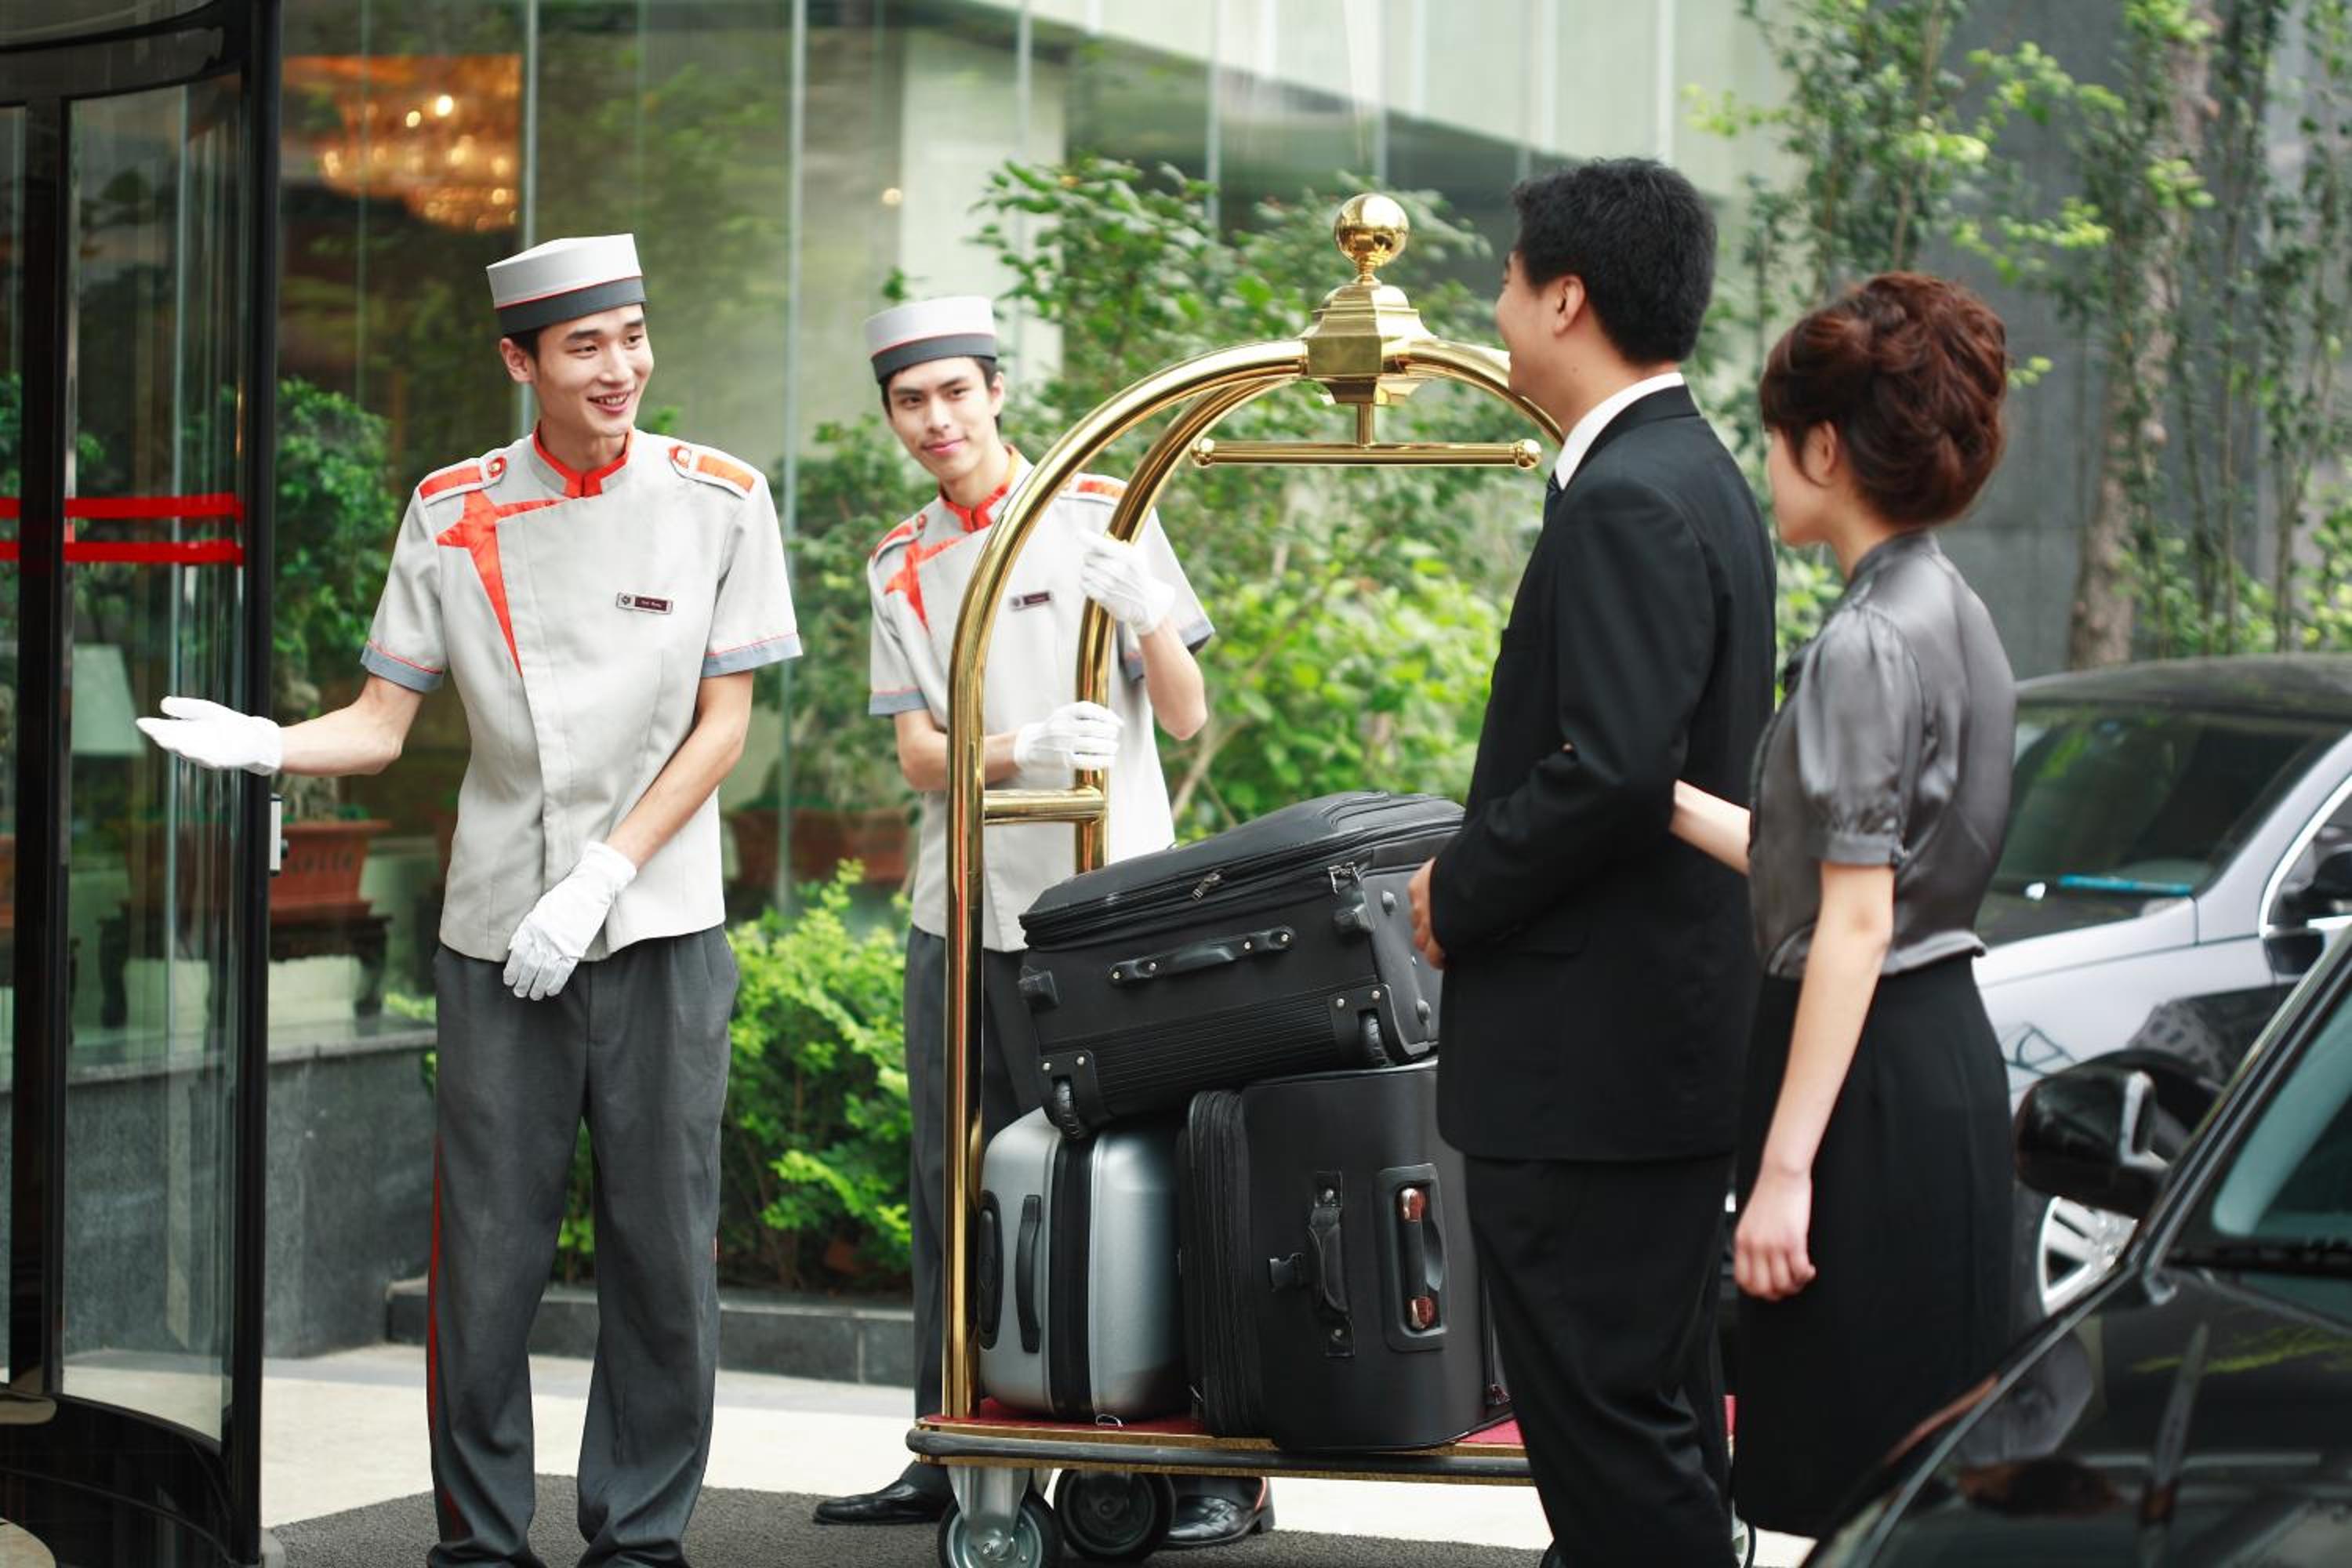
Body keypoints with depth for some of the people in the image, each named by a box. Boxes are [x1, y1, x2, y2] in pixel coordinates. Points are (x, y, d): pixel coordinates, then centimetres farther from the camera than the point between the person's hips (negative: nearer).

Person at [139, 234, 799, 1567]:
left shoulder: (720, 499, 1)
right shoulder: (453, 512, 4)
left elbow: (723, 726, -1)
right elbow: (383, 723, 4)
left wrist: (600, 881, -10)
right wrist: (266, 746, -17)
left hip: (661, 925, -1)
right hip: (498, 930, 1)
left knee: (663, 1246, 1)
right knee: (485, 1248, -1)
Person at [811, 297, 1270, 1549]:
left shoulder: (1102, 516, -1)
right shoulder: (901, 567, 10)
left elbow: (1187, 717, -2)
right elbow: (920, 756, 1)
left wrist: (1147, 617, -22)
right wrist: (1024, 752, -19)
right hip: (958, 913, 5)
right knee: (949, 1184, 9)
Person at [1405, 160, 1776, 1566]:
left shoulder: (1628, 502, -18)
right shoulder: (1696, 476, 15)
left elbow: (1613, 770, -26)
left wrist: (1458, 893, -12)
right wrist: (1481, 881, 16)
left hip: (1592, 1063, -11)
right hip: (1672, 1033, 11)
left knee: (1612, 1429, -6)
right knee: (1663, 1416, 17)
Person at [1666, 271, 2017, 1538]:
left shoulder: (1868, 642, -16)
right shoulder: (1949, 615, 12)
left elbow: (1855, 927, -20)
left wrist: (1785, 1166, -20)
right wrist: (1669, 799, 24)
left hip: (1873, 1072, -10)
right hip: (1946, 1052, 10)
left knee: (1857, 1492, -5)